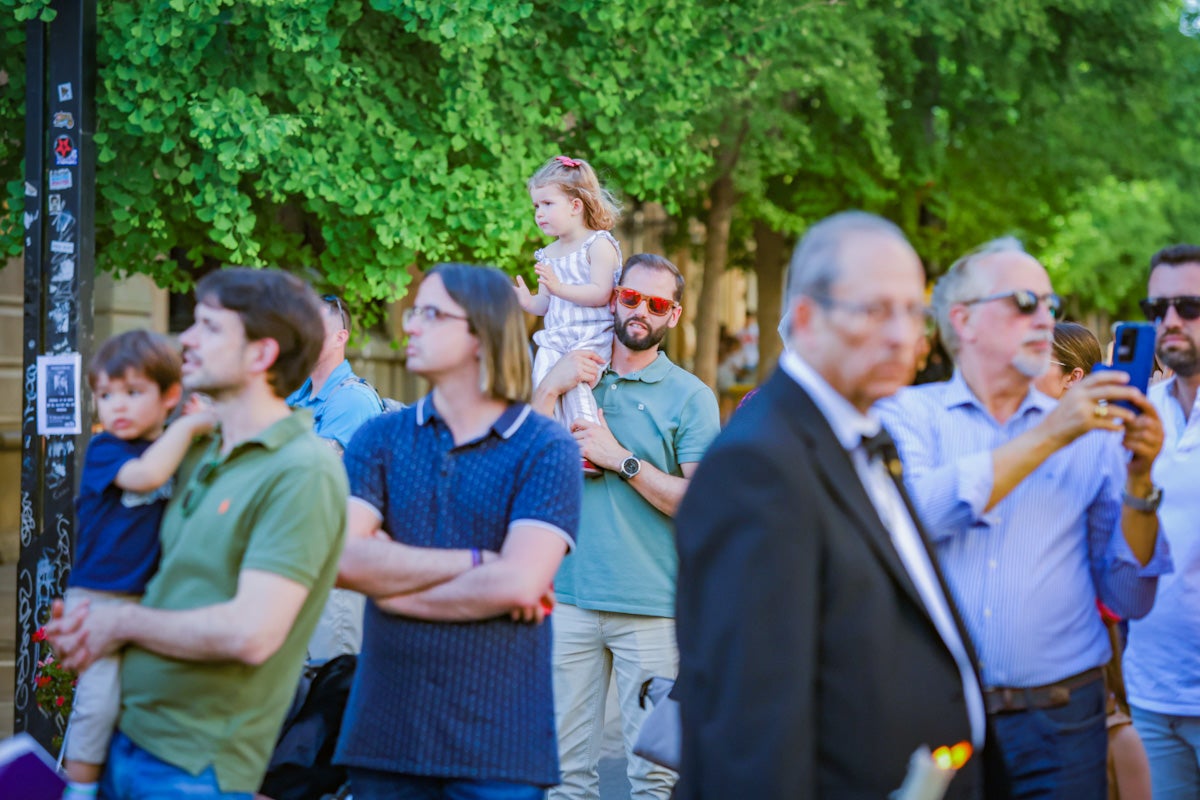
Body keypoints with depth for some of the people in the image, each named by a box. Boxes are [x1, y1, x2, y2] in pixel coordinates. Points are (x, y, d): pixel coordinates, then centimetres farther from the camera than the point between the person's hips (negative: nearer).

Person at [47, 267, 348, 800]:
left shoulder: (303, 472, -16)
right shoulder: (199, 457, 12)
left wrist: (121, 622, -11)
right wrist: (90, 627, -1)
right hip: (125, 737, 7)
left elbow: (250, 633, -24)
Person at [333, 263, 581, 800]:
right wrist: (476, 562, -11)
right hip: (384, 732, 3)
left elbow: (519, 584, -15)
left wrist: (393, 587, -6)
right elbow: (340, 559, -7)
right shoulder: (380, 438, 8)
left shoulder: (546, 450, -2)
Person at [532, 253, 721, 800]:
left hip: (651, 609, -3)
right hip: (569, 596, 3)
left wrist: (620, 458, -11)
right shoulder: (574, 375, 13)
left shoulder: (690, 397, 3)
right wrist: (550, 388, -7)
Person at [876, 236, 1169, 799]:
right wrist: (1048, 437, -15)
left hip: (1059, 727, 2)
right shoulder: (908, 414, 3)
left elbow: (1130, 599, 5)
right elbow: (922, 514, -18)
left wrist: (1138, 483, -9)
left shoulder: (1090, 435, 7)